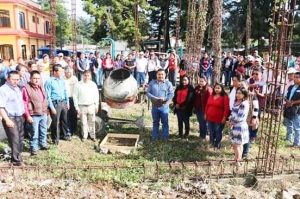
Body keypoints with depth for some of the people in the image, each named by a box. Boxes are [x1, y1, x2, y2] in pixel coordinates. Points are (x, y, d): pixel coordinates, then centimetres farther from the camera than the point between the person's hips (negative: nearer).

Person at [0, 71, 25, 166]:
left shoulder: (17, 88, 14)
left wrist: (23, 114, 16)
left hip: (19, 117, 8)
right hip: (10, 118, -8)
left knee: (20, 138, 14)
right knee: (15, 139, -6)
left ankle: (18, 155, 29)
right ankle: (16, 159, 5)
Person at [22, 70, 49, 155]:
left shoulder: (41, 87, 9)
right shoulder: (26, 88, -13)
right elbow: (24, 104, -14)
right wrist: (28, 116, -16)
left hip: (43, 114, 7)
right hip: (34, 115, -7)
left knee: (43, 131, 18)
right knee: (34, 133, 1)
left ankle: (43, 144, 35)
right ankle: (33, 148, 16)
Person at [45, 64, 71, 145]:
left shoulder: (62, 80, 6)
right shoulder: (49, 81, -13)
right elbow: (48, 96, -13)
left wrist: (67, 102, 12)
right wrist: (52, 107, -15)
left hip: (63, 102, 6)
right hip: (55, 104, -6)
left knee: (64, 120, 18)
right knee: (55, 122, 5)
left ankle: (66, 135, 36)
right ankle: (55, 139, 22)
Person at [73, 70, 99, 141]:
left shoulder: (93, 84, 4)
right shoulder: (78, 85, -4)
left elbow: (96, 95, 11)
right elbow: (75, 96, -2)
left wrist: (96, 105, 9)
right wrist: (77, 107, -5)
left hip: (91, 106, 2)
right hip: (82, 106, -2)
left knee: (92, 122, 8)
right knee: (83, 122, 6)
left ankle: (92, 135, 21)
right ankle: (84, 136, 19)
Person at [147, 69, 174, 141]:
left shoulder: (168, 83, 0)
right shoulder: (152, 83, 5)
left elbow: (171, 94, -4)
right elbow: (148, 93, 1)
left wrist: (164, 99, -19)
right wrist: (154, 98, -15)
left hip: (164, 106, -2)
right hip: (155, 106, 2)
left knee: (165, 123, 4)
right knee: (155, 122, 14)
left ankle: (165, 138, 15)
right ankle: (154, 138, 24)